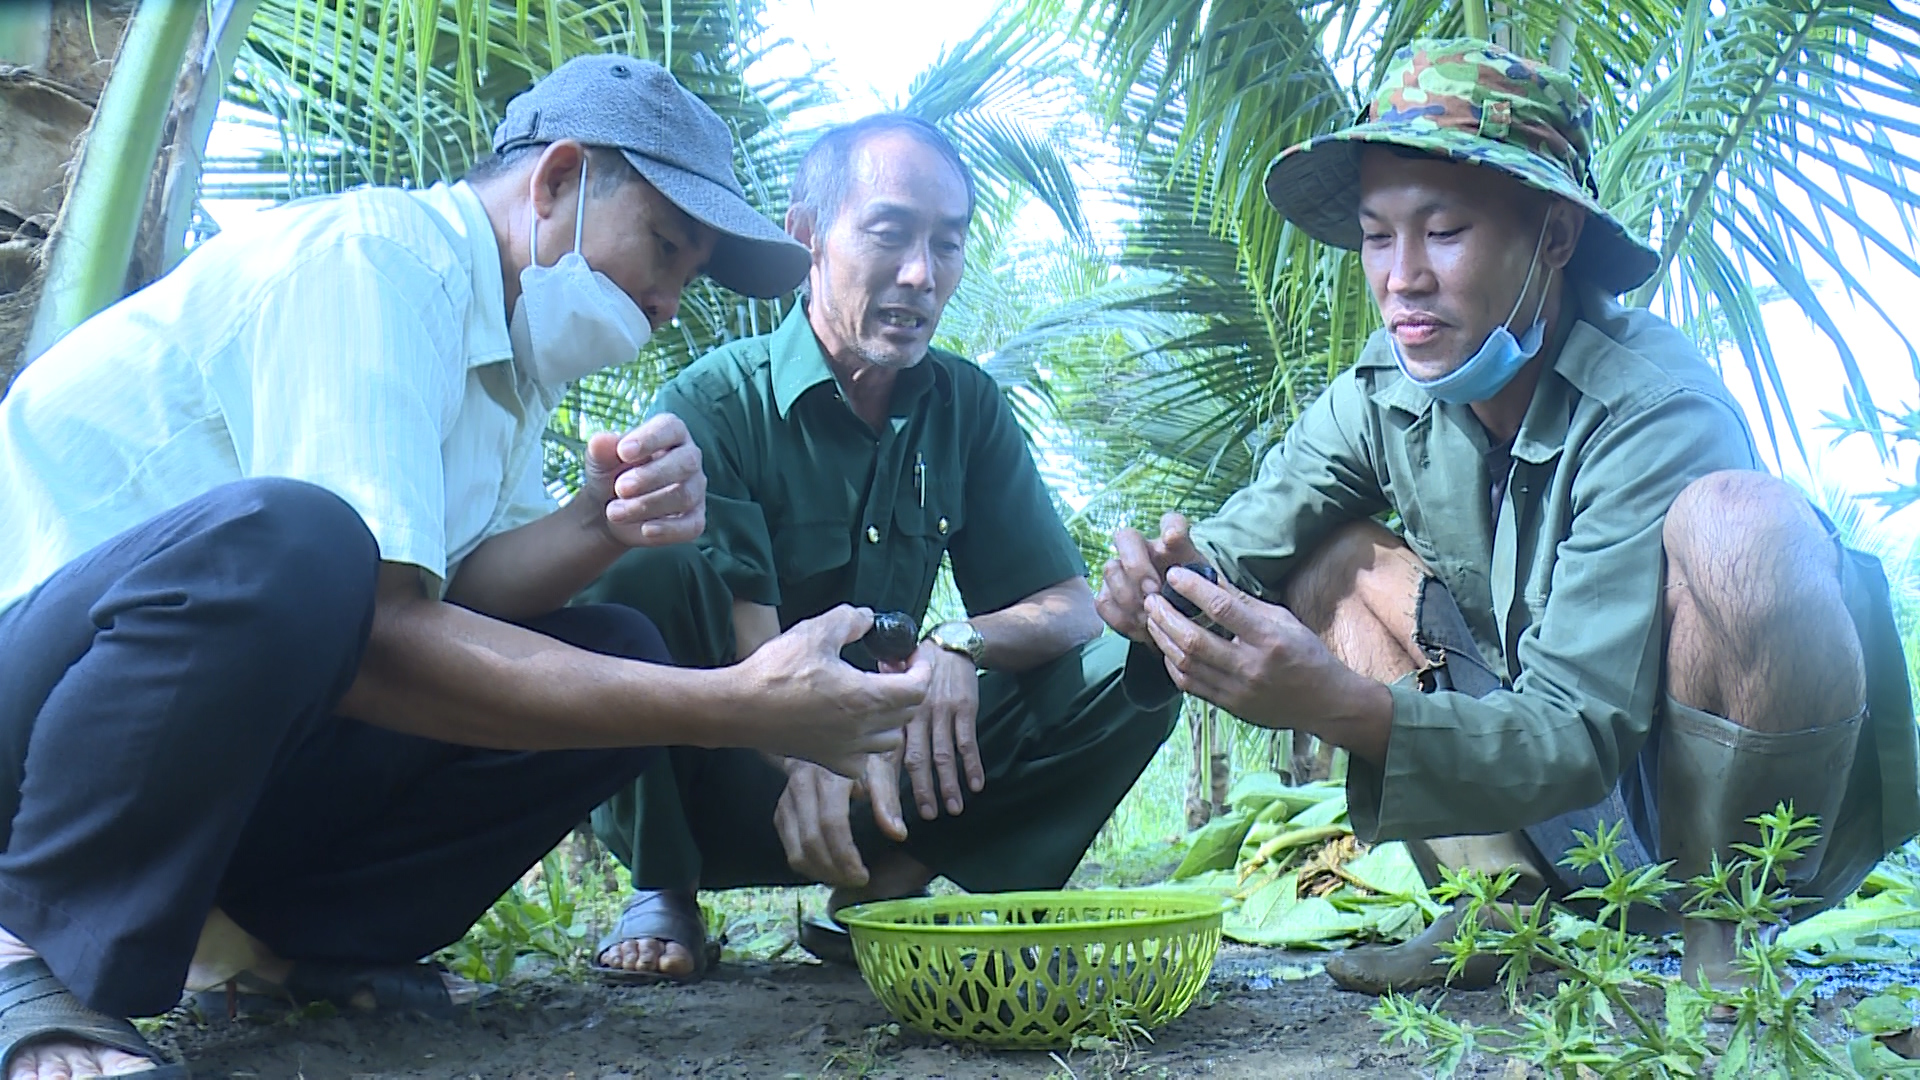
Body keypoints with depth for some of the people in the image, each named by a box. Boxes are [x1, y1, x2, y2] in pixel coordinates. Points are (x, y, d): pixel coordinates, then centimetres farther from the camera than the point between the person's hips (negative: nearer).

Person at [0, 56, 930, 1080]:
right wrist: (739, 710, -32)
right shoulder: (370, 255, -19)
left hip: (234, 744, 9)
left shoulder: (512, 342, 10)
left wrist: (600, 527, -23)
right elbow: (373, 636, -31)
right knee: (283, 540, -39)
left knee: (616, 654, -5)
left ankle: (285, 932, 3)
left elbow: (460, 585, -2)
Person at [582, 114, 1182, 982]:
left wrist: (960, 642, -21)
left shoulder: (967, 407, 3)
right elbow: (744, 644, -23)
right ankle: (661, 893, -11)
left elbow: (1072, 608, 0)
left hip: (879, 770, 4)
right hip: (732, 775, -4)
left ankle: (883, 886, -11)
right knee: (643, 566, -31)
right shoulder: (715, 402, -12)